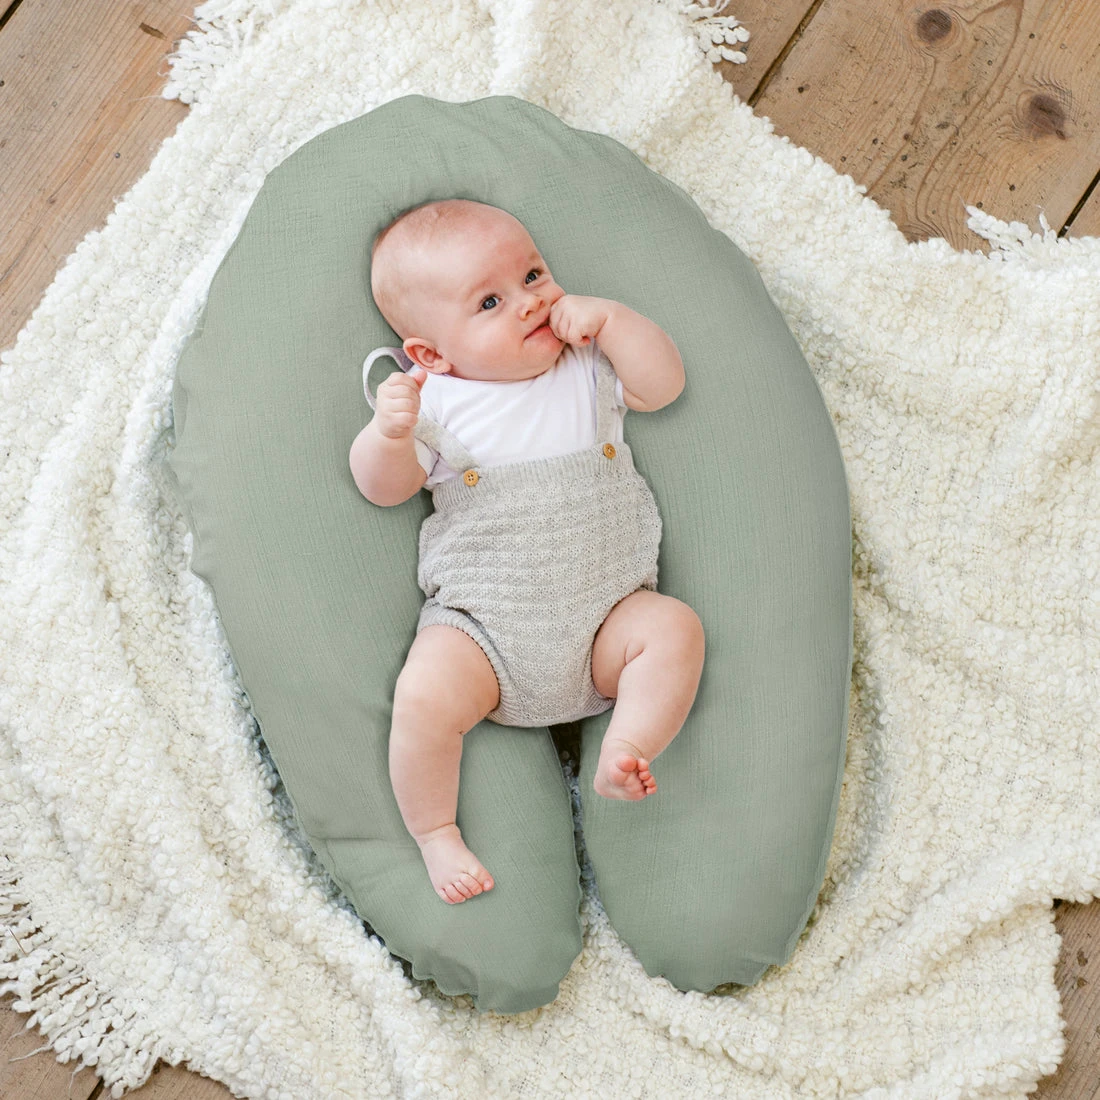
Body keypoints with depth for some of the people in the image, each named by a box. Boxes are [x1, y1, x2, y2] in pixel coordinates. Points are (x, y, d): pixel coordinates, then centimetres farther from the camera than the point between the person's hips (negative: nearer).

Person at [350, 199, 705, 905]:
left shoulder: (588, 368, 9)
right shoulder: (436, 401, 0)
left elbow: (665, 384, -1)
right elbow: (382, 488, -4)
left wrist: (609, 317, -9)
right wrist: (390, 431, -25)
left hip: (606, 614, 2)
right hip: (481, 625, -2)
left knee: (676, 628, -24)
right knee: (425, 695, -25)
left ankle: (625, 754, -22)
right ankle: (435, 833, -4)